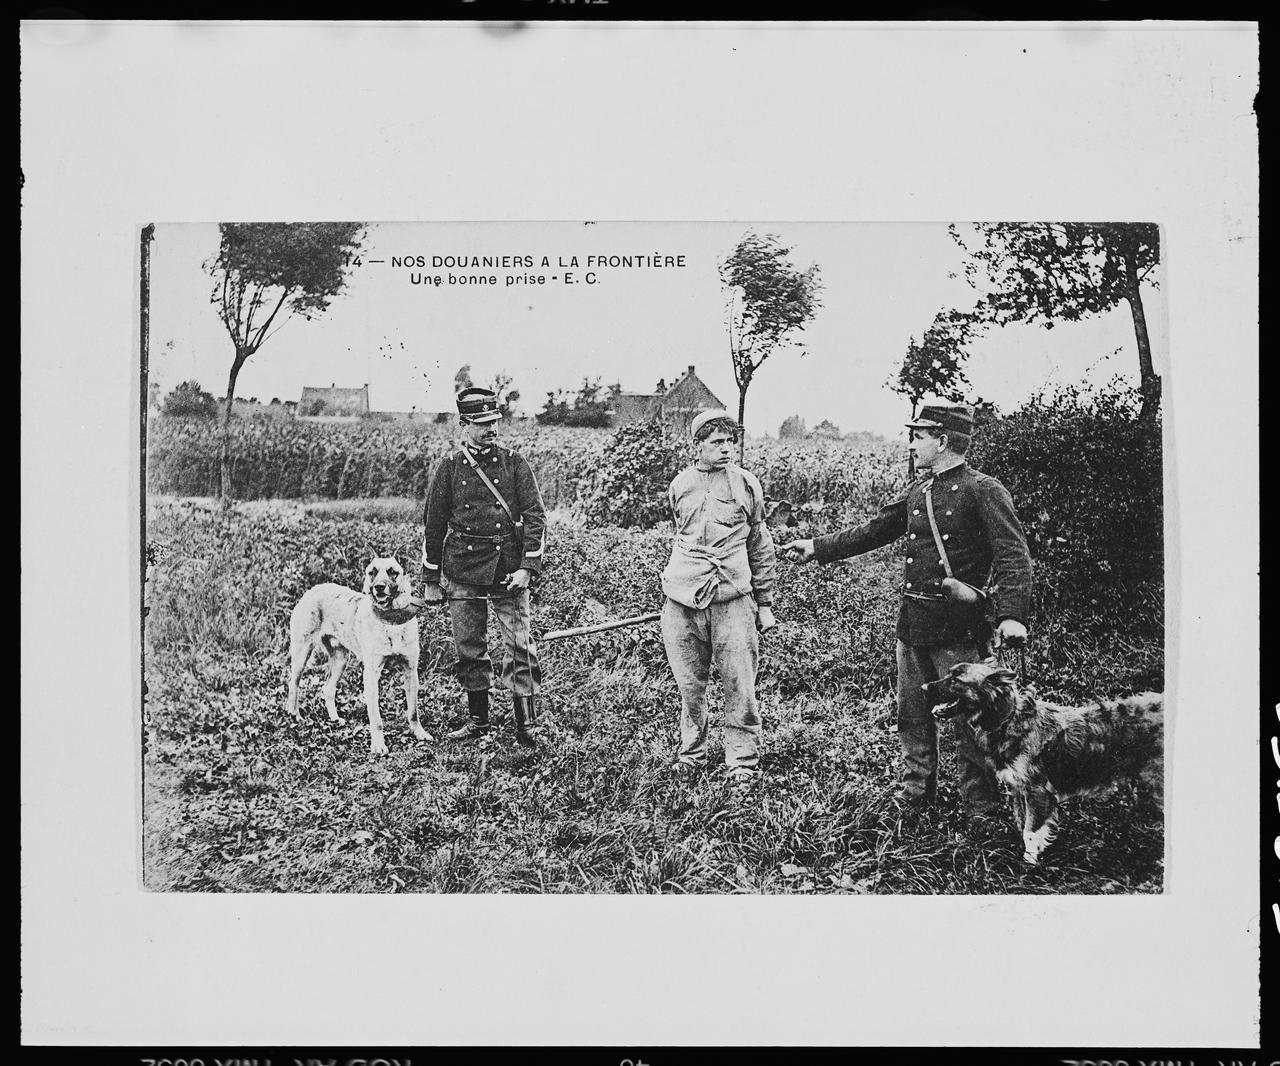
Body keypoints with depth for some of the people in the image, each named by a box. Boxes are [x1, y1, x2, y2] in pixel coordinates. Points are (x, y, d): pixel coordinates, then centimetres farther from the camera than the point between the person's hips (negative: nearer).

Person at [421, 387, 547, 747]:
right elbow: (432, 526, 8)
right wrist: (430, 581, 7)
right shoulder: (450, 467, 3)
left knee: (520, 646, -6)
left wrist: (528, 567, -12)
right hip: (463, 573, 1)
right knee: (469, 648, 9)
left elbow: (535, 517, -1)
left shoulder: (514, 463, 2)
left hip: (509, 570, -1)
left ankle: (527, 724, -1)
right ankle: (478, 720, 23)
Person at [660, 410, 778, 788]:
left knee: (739, 686, -3)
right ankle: (691, 753, 24)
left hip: (732, 600, -2)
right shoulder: (679, 485, 8)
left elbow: (761, 547, 9)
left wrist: (764, 604, 9)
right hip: (682, 600, 2)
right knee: (689, 686, 9)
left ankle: (743, 761, 7)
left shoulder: (746, 484, 4)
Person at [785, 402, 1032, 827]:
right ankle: (914, 794, 27)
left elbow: (1013, 556, -19)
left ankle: (981, 809, 9)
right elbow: (872, 532, 22)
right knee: (912, 714, 14)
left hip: (959, 627, -7)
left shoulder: (983, 491, -11)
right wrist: (817, 548, 19)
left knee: (969, 719, -1)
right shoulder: (918, 493, 12)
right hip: (913, 619, 7)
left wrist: (1012, 615, -31)